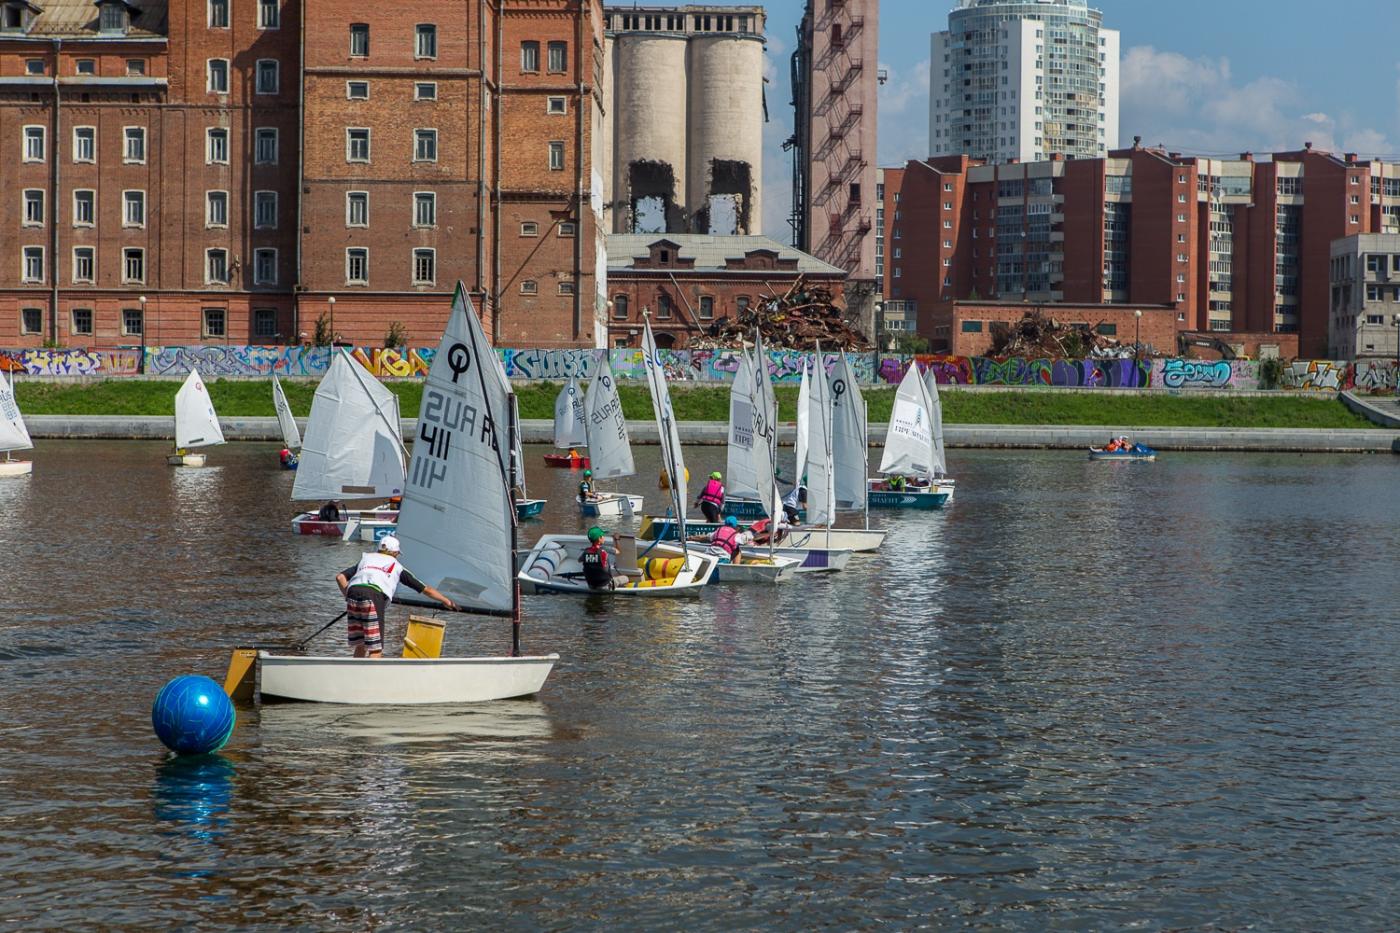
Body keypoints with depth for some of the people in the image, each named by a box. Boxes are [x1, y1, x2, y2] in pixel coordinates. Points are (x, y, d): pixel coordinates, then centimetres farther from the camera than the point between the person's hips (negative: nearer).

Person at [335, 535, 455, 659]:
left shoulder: (366, 559, 31)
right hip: (374, 598, -4)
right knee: (376, 650, -2)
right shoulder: (397, 566, 24)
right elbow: (426, 589, 29)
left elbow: (340, 577, 18)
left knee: (359, 647, 17)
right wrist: (446, 601, 40)